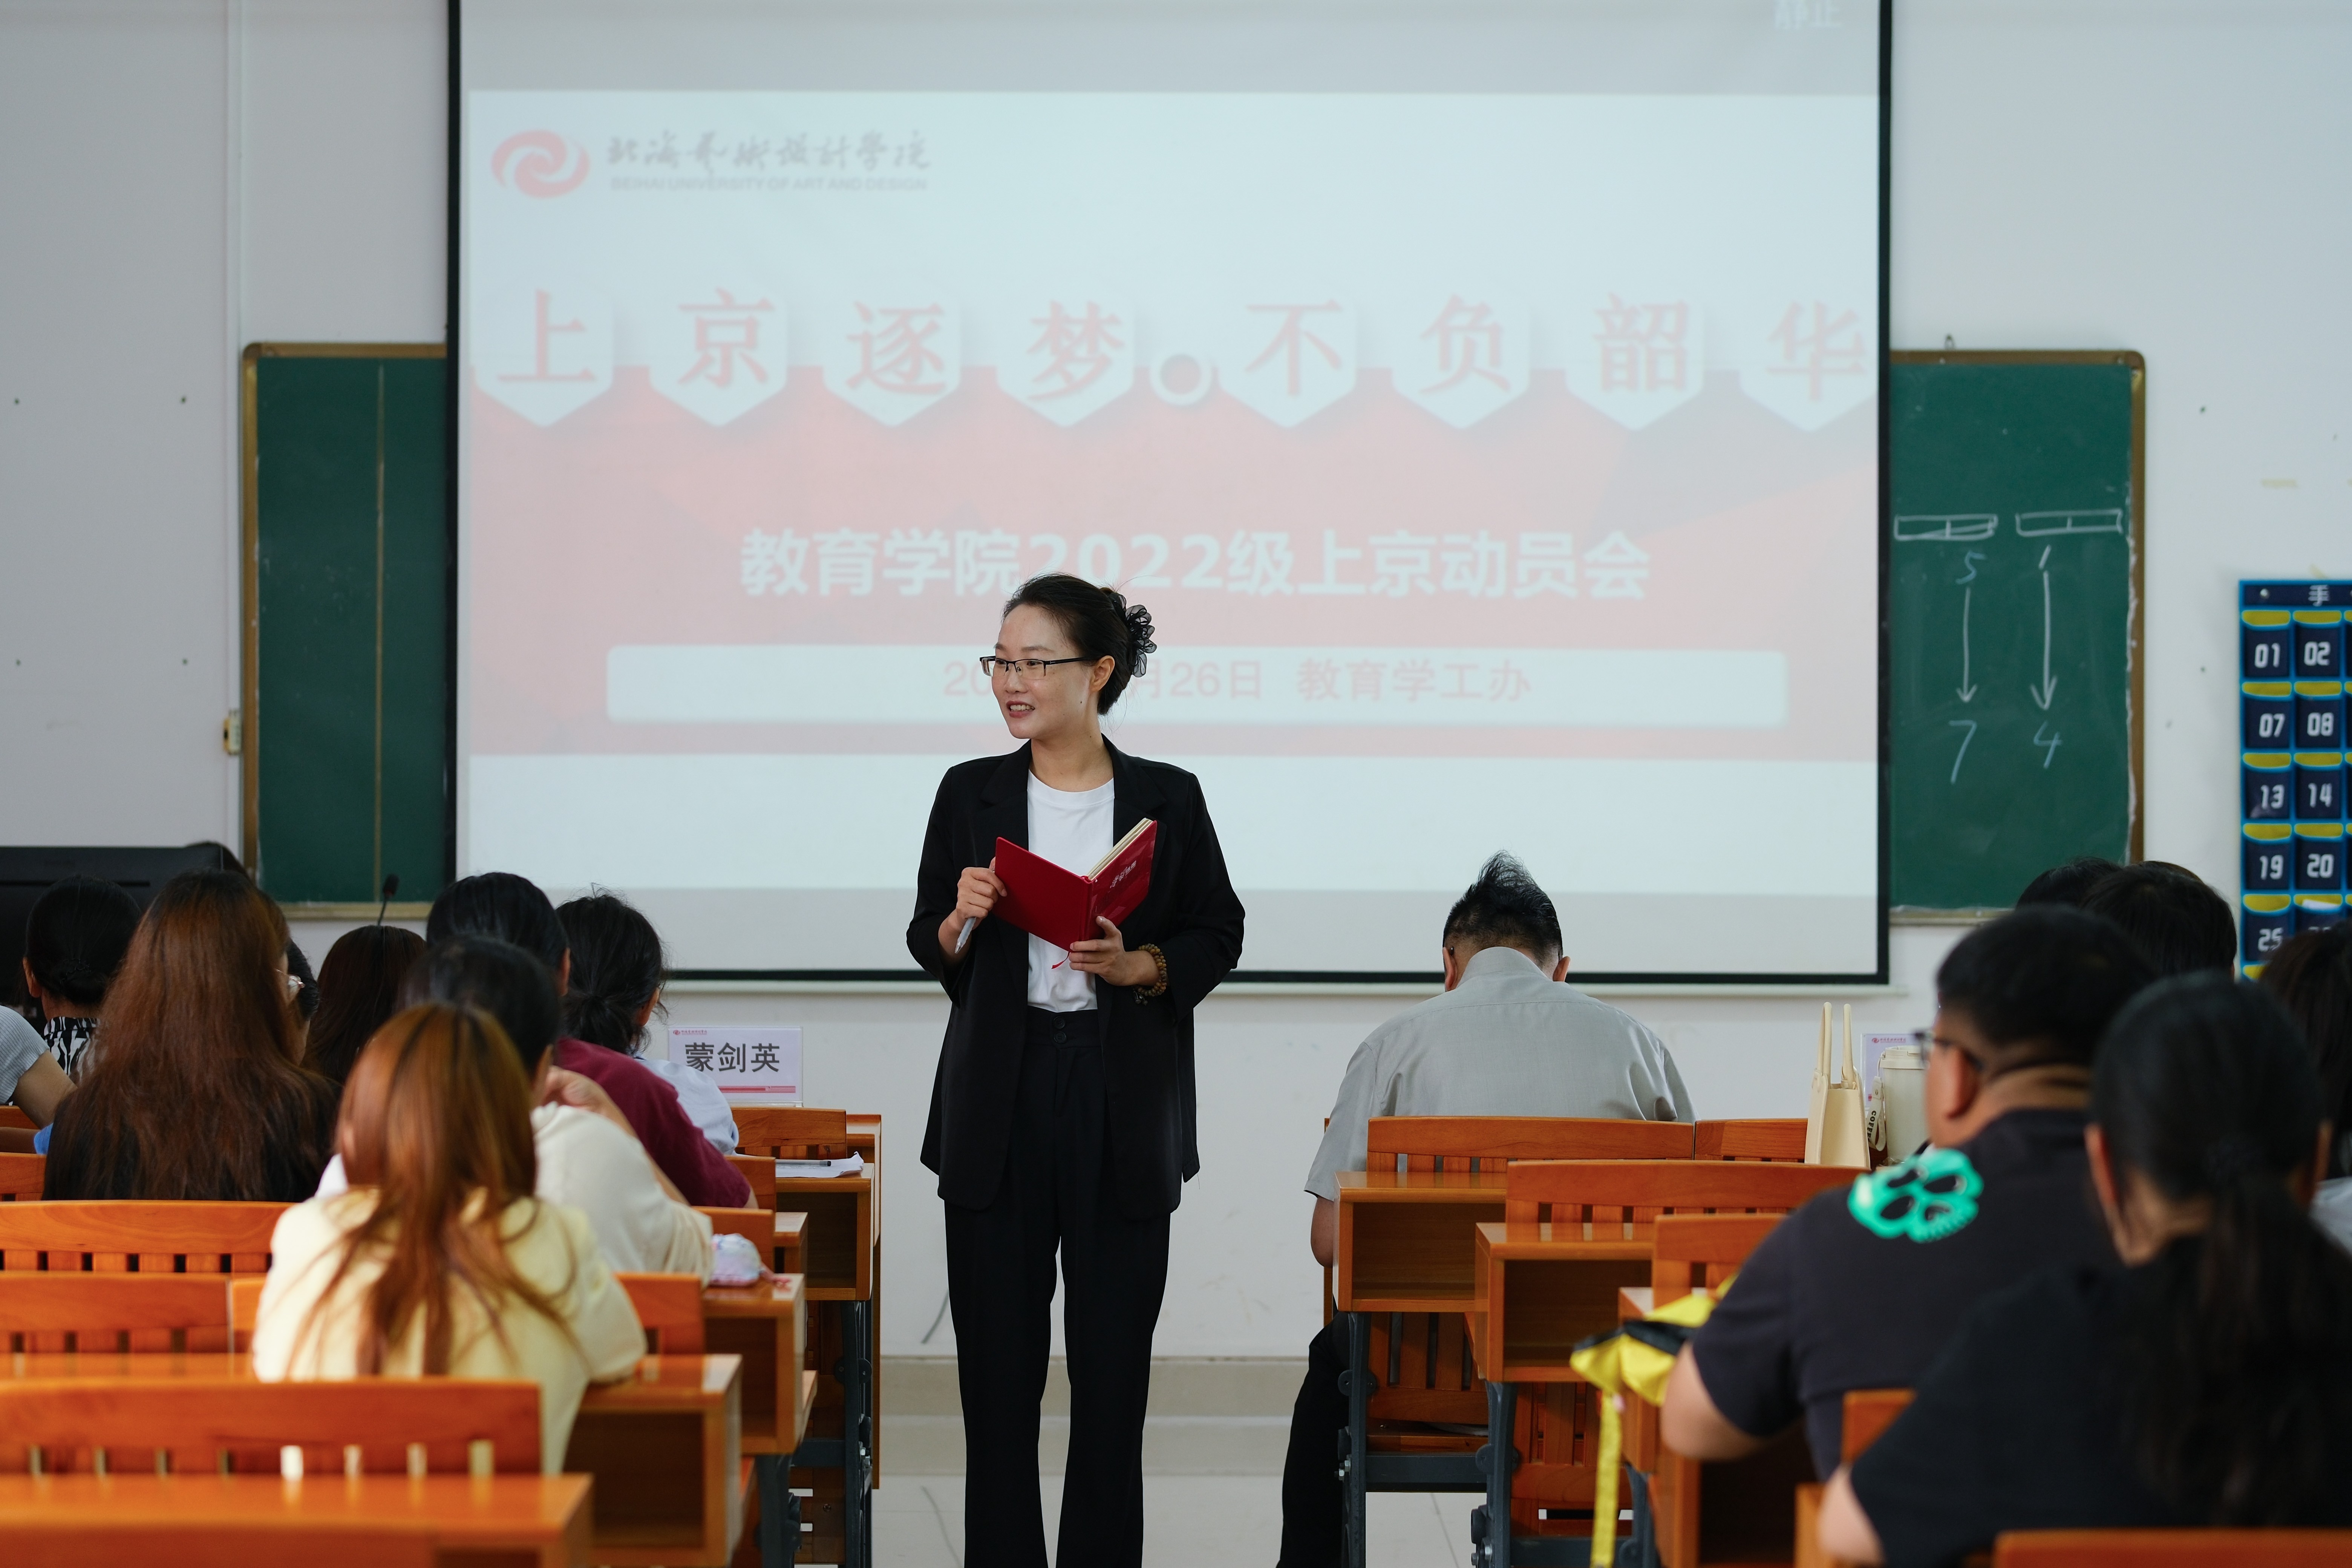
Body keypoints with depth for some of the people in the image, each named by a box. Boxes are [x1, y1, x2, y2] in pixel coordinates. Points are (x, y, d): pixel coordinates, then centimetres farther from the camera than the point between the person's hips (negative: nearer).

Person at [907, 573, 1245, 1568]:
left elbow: (1218, 937, 5)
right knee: (997, 1355, 3)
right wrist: (962, 922, -11)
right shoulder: (971, 794, 5)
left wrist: (1138, 966, -13)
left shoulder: (1166, 800, 1)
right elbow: (928, 944, 11)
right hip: (1000, 1095, 1)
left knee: (1112, 1359, 2)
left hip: (1122, 1106, -1)